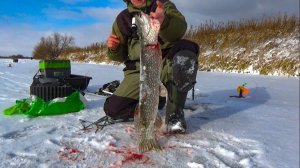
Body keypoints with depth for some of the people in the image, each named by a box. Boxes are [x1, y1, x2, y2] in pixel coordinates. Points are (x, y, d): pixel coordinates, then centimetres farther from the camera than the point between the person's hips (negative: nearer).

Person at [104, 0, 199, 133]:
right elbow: (120, 55, 16)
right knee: (112, 108, -12)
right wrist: (113, 48, -8)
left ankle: (175, 112, -16)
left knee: (185, 58, -36)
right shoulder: (122, 19, 10)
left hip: (167, 64, -2)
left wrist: (164, 22, -43)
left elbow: (179, 28, -20)